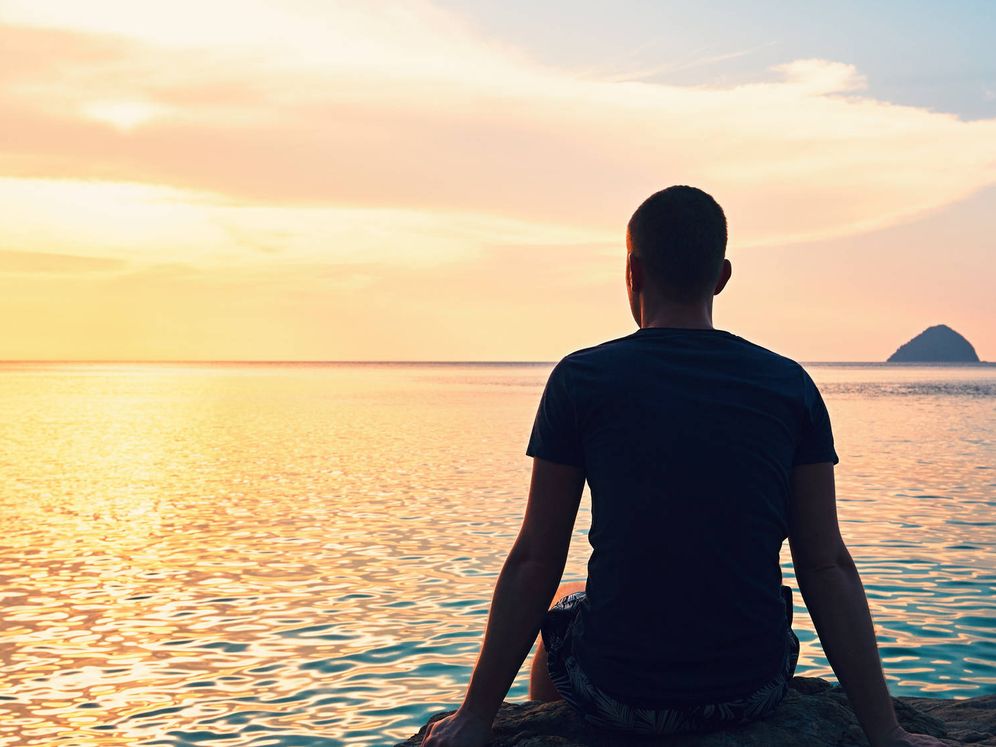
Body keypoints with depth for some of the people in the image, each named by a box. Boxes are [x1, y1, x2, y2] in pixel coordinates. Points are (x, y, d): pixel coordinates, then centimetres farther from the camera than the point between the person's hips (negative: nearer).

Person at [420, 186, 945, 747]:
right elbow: (828, 567, -4)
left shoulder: (581, 380, -8)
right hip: (753, 694, 2)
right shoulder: (791, 386, -2)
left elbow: (535, 561, -7)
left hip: (618, 695, -2)